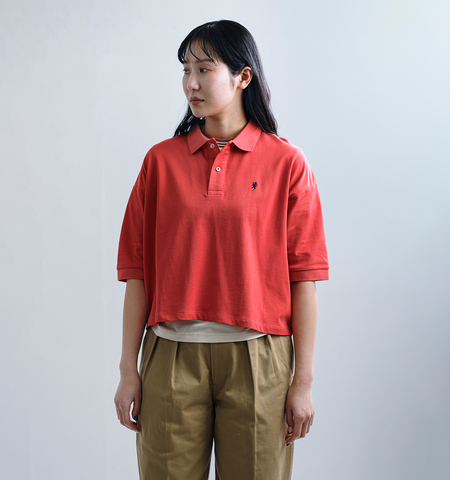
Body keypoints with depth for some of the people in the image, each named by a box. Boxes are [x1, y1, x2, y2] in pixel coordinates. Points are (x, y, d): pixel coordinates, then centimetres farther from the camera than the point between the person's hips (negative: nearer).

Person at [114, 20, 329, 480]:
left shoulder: (286, 162, 0)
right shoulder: (161, 161, 5)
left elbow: (303, 275, -1)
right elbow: (138, 271, 5)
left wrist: (303, 380, -3)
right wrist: (128, 370, 2)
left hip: (256, 356, -1)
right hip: (171, 356, 2)